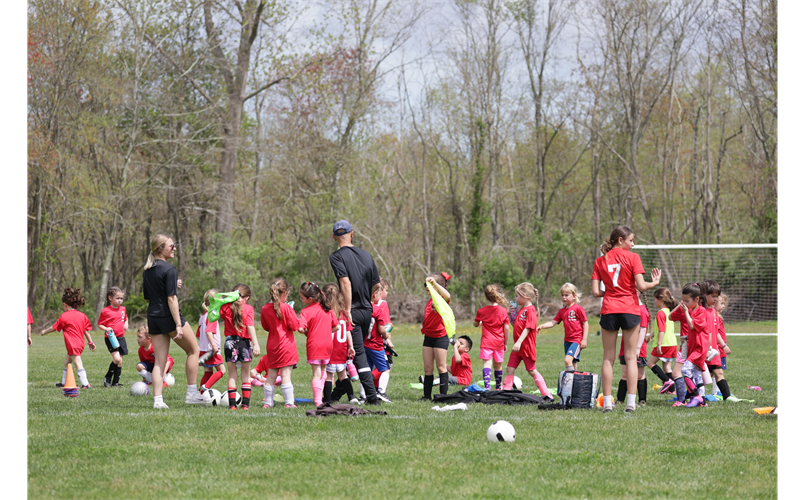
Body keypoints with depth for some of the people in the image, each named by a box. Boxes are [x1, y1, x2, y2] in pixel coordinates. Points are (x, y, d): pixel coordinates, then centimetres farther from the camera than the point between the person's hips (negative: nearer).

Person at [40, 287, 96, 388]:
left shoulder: (64, 316, -7)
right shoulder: (82, 315, 10)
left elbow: (54, 328, 3)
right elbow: (86, 331, 12)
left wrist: (44, 331, 20)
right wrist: (91, 342, 20)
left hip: (73, 345, -8)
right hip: (80, 343, 8)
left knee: (78, 364, -15)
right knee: (67, 361, 24)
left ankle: (85, 384, -26)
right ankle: (64, 382, 33)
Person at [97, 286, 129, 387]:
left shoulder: (123, 309, 10)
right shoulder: (105, 311, -7)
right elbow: (99, 325, -2)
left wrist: (126, 324, 11)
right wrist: (106, 329, -21)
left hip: (121, 337, 6)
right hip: (111, 338, -6)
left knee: (120, 362, 6)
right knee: (117, 359, -20)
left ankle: (115, 382, 15)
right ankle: (107, 378, -1)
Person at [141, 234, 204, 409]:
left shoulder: (147, 270, 11)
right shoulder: (168, 268, -13)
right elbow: (171, 298, -19)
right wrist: (178, 325, -19)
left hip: (153, 317, 7)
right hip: (169, 317, -7)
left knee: (159, 361, 6)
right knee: (193, 350, 10)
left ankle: (158, 399, -4)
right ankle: (192, 393, 9)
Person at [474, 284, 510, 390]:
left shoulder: (481, 311, -3)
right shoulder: (503, 311, -2)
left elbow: (476, 325, 14)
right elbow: (506, 329, -1)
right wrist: (506, 343, 10)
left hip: (486, 342, -2)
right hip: (499, 343, 2)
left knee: (487, 364, -11)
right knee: (498, 365, 14)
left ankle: (487, 387, -28)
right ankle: (498, 388, 28)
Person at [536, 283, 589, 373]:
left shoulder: (578, 309, -6)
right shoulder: (562, 311, 13)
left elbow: (585, 324, -6)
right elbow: (553, 323, 8)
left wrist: (584, 340, -10)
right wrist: (542, 326, -10)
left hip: (577, 340, -7)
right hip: (567, 340, 7)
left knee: (568, 359, -23)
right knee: (572, 363, 11)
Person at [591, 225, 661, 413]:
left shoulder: (600, 261, 6)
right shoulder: (632, 257, -3)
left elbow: (596, 292, 0)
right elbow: (641, 286, -10)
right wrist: (655, 282, 8)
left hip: (609, 311, 2)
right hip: (630, 309, -2)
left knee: (609, 358, 7)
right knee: (631, 357, 3)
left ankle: (607, 402, 2)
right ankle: (631, 402, -3)